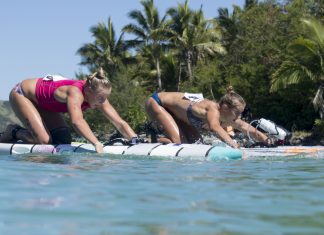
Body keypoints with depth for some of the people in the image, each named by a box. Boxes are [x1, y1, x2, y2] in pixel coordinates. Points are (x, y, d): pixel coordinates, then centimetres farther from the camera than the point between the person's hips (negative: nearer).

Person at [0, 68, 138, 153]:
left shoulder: (98, 98, -17)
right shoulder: (75, 92, -40)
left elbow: (120, 123, -21)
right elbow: (77, 121, -58)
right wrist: (97, 144, -67)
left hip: (42, 103, 8)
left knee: (64, 140, -3)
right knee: (43, 141, -23)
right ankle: (14, 132, 5)